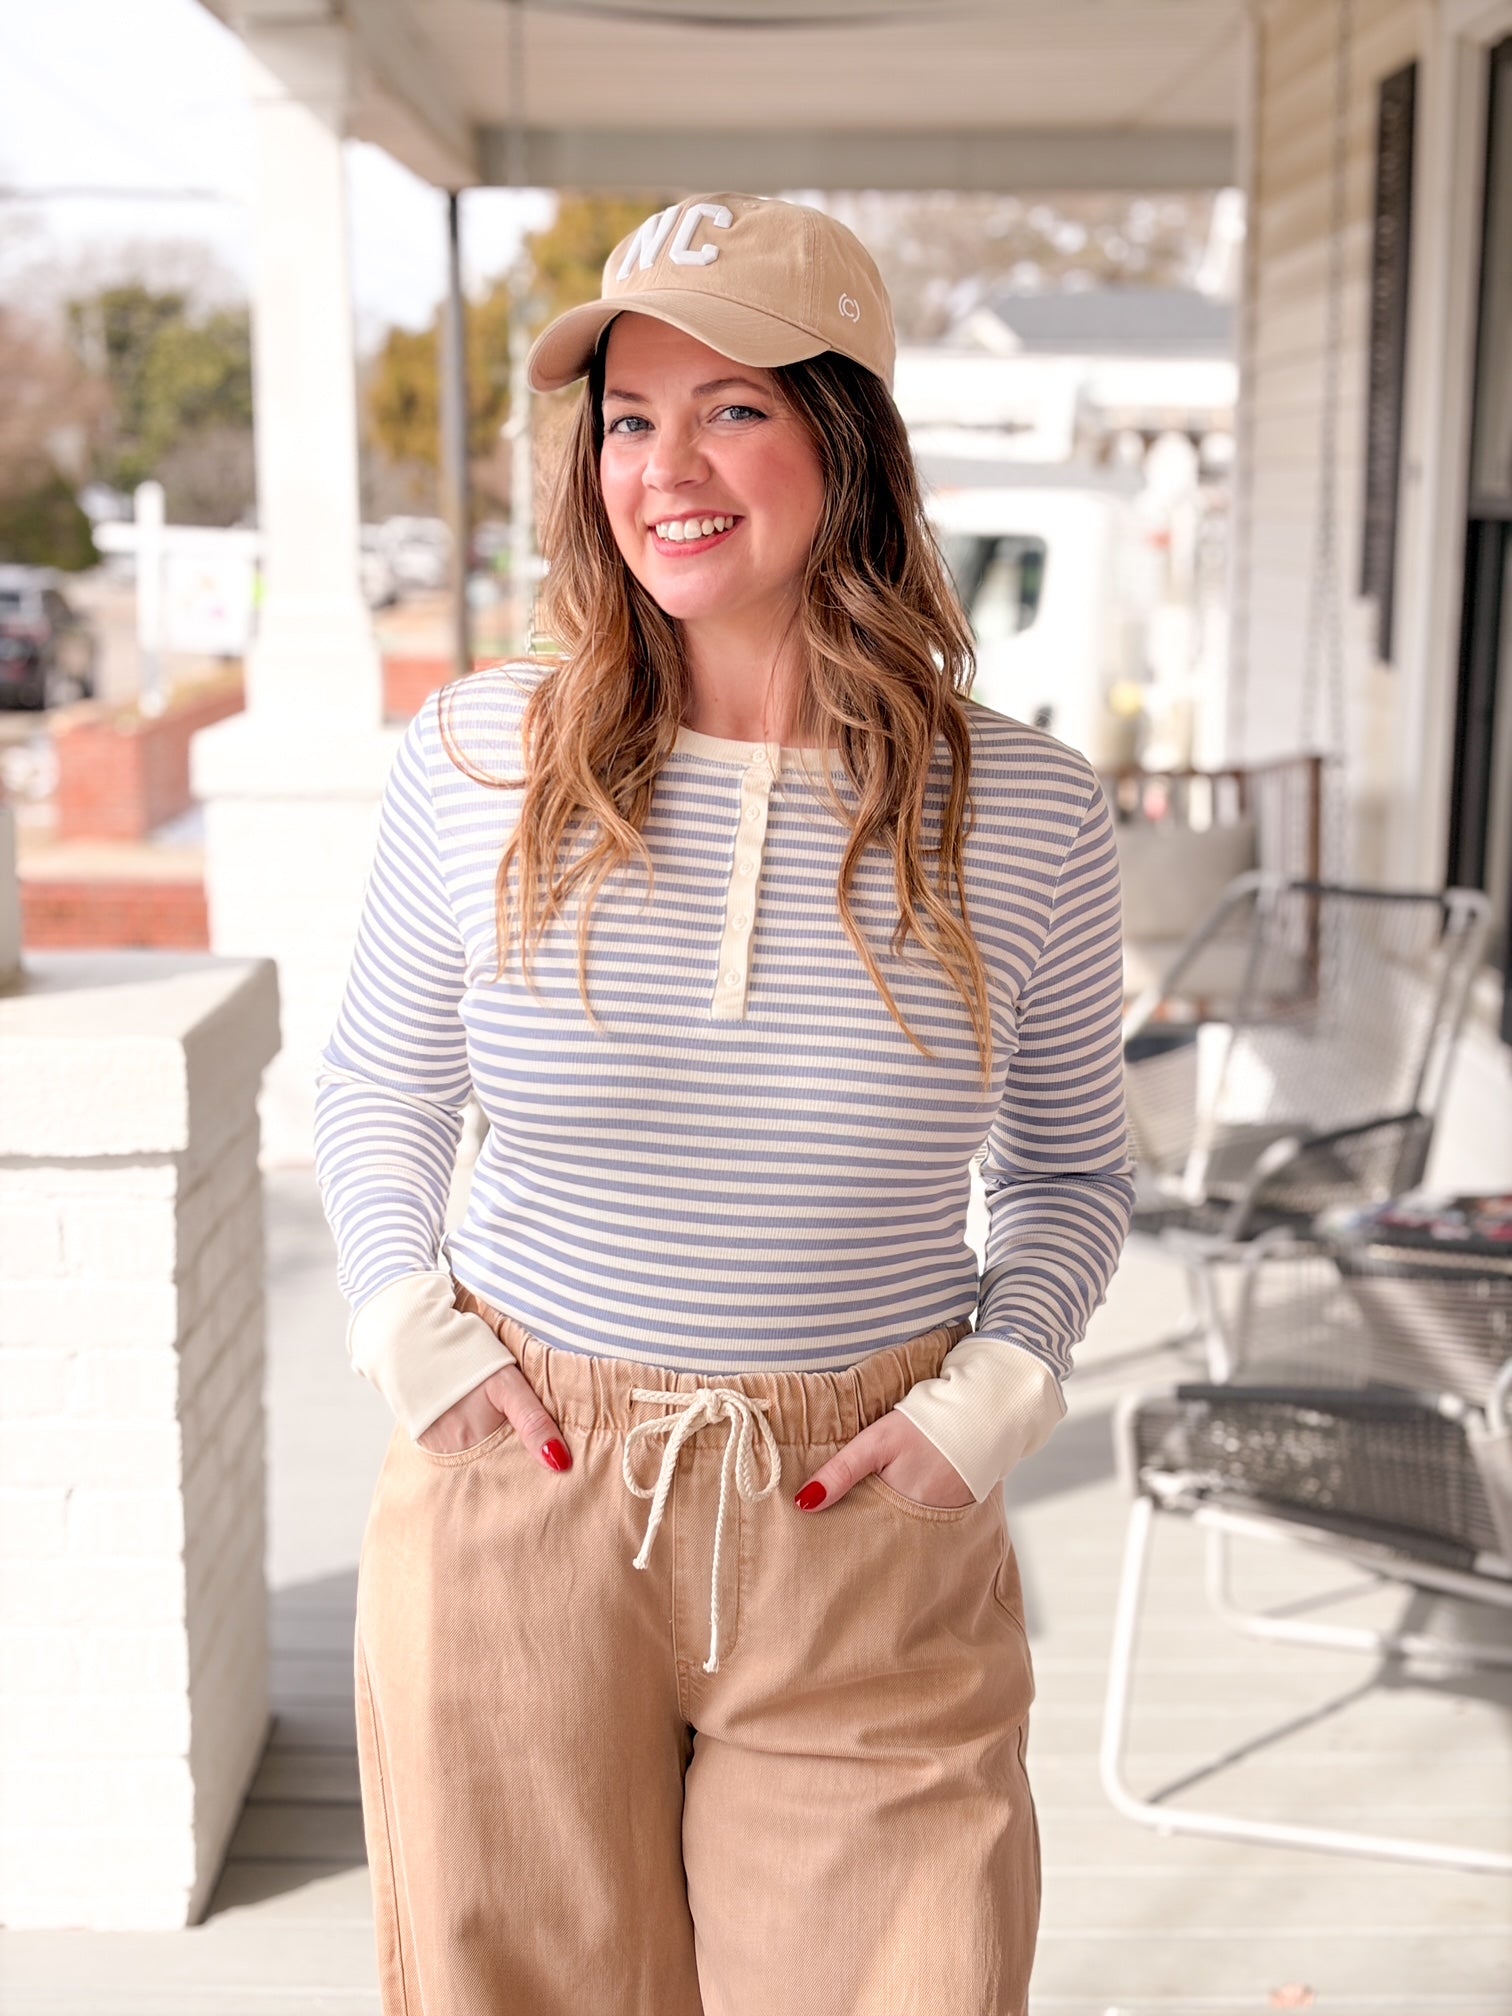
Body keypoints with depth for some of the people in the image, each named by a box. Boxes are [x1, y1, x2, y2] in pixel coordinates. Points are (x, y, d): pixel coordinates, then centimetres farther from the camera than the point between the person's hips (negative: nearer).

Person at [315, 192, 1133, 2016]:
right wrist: (403, 1320, -3)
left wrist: (1003, 1383, -5)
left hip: (870, 1542, 0)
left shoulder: (1022, 809, -5)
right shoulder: (475, 760, -5)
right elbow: (374, 1090, 11)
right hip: (519, 1497, 1)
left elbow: (1073, 1166, 9)